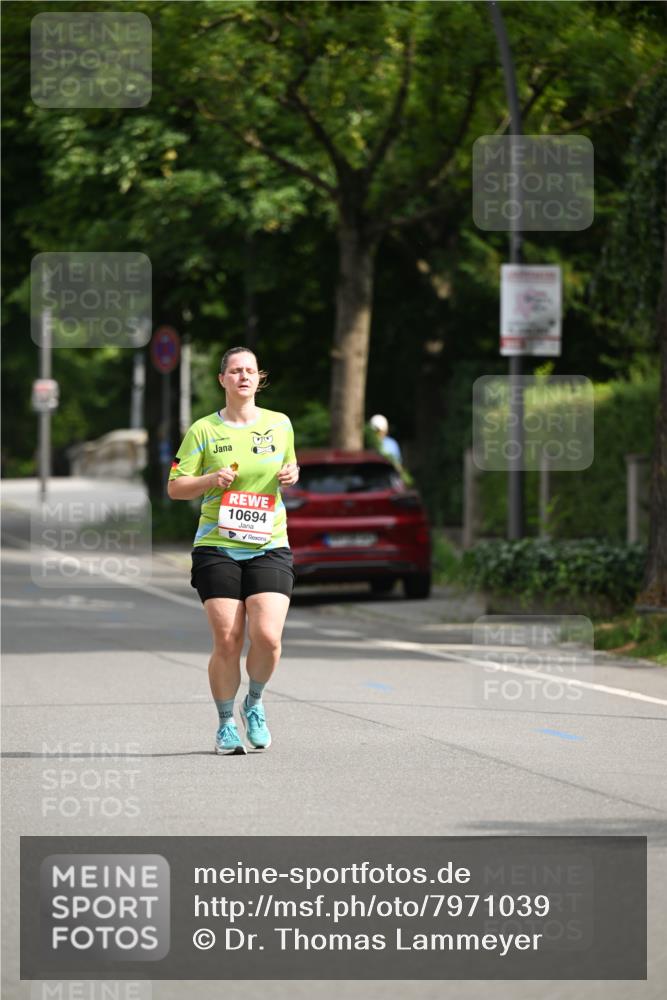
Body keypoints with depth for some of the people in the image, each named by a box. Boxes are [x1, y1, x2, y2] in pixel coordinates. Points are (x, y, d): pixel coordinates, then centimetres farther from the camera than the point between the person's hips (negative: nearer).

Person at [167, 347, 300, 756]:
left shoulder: (280, 424, 9)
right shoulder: (204, 430, 2)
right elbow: (175, 488, 4)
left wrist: (291, 475, 1)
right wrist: (212, 480, -13)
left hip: (269, 547, 1)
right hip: (217, 548, -1)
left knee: (267, 637, -14)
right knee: (227, 642, -6)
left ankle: (254, 705, 14)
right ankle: (226, 723, 12)